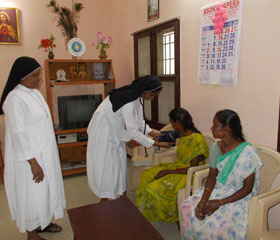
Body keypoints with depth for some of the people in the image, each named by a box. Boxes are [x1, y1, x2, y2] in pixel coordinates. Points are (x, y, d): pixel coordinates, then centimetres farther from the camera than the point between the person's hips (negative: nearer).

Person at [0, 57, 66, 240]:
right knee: (32, 194, 8)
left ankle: (42, 223, 42)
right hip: (30, 158, -8)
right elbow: (18, 134, -23)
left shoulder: (35, 93, 7)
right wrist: (33, 163, -22)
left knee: (45, 190, 21)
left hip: (44, 153, 9)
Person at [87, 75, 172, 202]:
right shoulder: (128, 102, -34)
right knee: (105, 164, 1)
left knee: (120, 161, 11)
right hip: (103, 130, -9)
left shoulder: (137, 96, -6)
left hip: (115, 131, 9)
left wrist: (151, 132, -6)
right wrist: (157, 144, -24)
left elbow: (138, 119, 6)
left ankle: (122, 194, 24)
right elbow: (133, 132, -30)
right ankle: (104, 200, 16)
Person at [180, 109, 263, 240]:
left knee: (214, 221, -29)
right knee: (187, 206, -14)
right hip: (217, 190, 6)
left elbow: (248, 188, -15)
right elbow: (212, 177, 2)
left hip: (238, 197, -5)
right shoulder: (216, 147, -2)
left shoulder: (247, 153, -20)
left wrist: (220, 202, -21)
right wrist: (203, 200, -14)